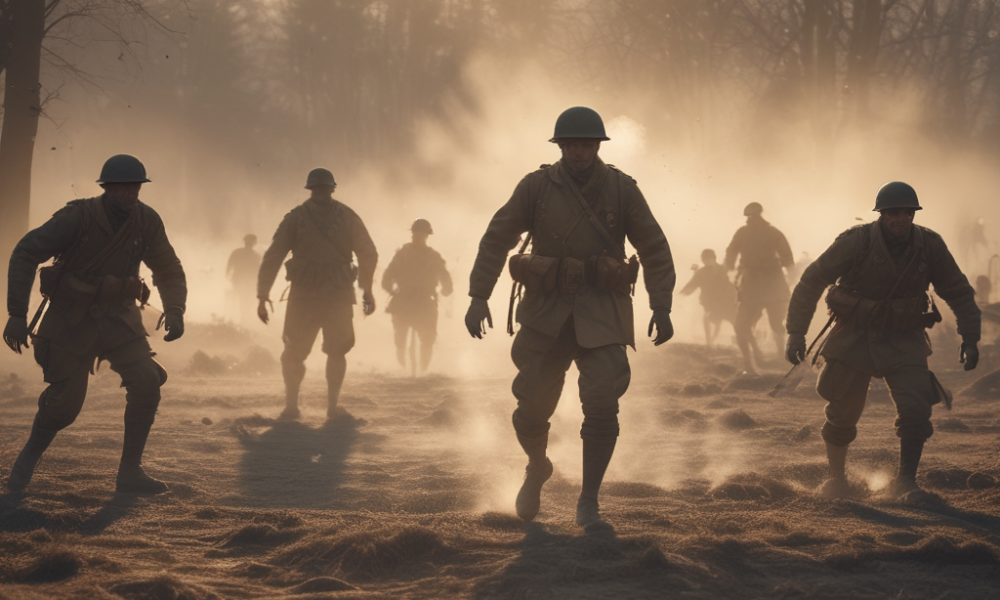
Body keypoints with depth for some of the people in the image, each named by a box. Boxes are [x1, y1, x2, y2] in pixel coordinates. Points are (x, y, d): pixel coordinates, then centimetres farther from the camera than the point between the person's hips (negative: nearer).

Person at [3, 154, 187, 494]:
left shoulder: (147, 221, -9)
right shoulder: (78, 218, -21)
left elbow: (169, 270, 4)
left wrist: (174, 310, -14)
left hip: (118, 316, 4)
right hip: (71, 321, -3)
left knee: (147, 383, -15)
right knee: (64, 402, -4)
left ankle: (129, 472, -4)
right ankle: (27, 461, 26)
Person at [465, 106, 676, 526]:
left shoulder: (622, 189, -1)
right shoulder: (537, 187, -1)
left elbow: (655, 249, 4)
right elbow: (497, 239, 1)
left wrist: (661, 308, -5)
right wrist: (478, 297, -7)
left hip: (602, 314, -1)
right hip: (546, 312, 1)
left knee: (602, 407, -13)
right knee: (531, 409, 2)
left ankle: (589, 500, 3)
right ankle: (537, 469, 36)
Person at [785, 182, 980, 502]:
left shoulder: (930, 245, -11)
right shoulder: (856, 242, -19)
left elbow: (959, 293, 3)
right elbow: (812, 281, -12)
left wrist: (970, 339, -3)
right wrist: (796, 332, -15)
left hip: (904, 342, 1)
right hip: (854, 338, -1)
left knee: (916, 409, -17)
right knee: (842, 414, 8)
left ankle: (905, 481, -2)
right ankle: (837, 478, 31)